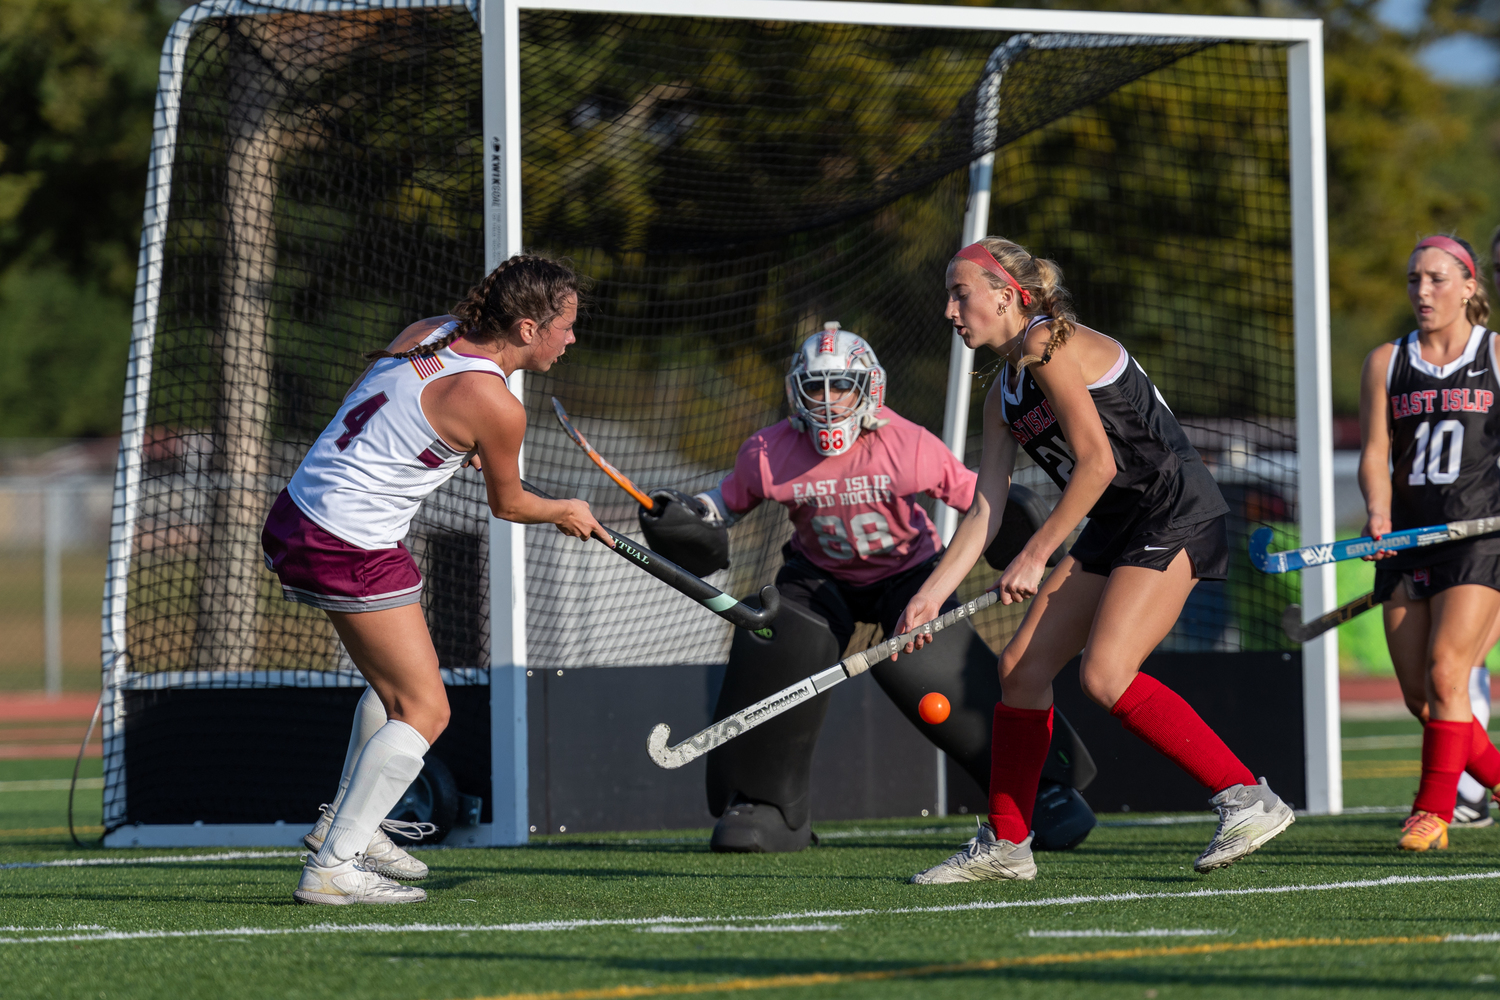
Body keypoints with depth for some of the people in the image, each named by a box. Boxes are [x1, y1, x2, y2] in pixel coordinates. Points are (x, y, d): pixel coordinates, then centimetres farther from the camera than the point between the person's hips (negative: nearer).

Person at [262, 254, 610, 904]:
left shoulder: (427, 333, 4)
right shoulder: (494, 404, -17)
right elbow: (508, 504, 1)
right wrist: (565, 515, 21)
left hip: (297, 513, 9)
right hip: (353, 550, -9)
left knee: (394, 686, 25)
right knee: (423, 710, -2)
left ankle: (345, 822, 35)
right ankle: (332, 869, -7)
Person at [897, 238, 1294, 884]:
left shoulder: (1049, 345, -13)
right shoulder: (1004, 394, 15)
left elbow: (1097, 463, -18)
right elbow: (985, 511, 14)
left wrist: (1035, 557, -14)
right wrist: (932, 593, 5)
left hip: (1176, 512, -10)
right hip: (1117, 528, 10)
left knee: (1105, 675, -21)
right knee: (1021, 667, 5)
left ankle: (1249, 800, -15)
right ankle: (1004, 846, 14)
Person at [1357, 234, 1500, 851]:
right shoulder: (1386, 363, 11)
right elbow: (1375, 453, 3)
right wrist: (1379, 513, -14)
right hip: (1407, 539, 4)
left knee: (1445, 674, -17)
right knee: (1419, 697, 1)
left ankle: (1434, 812, -10)